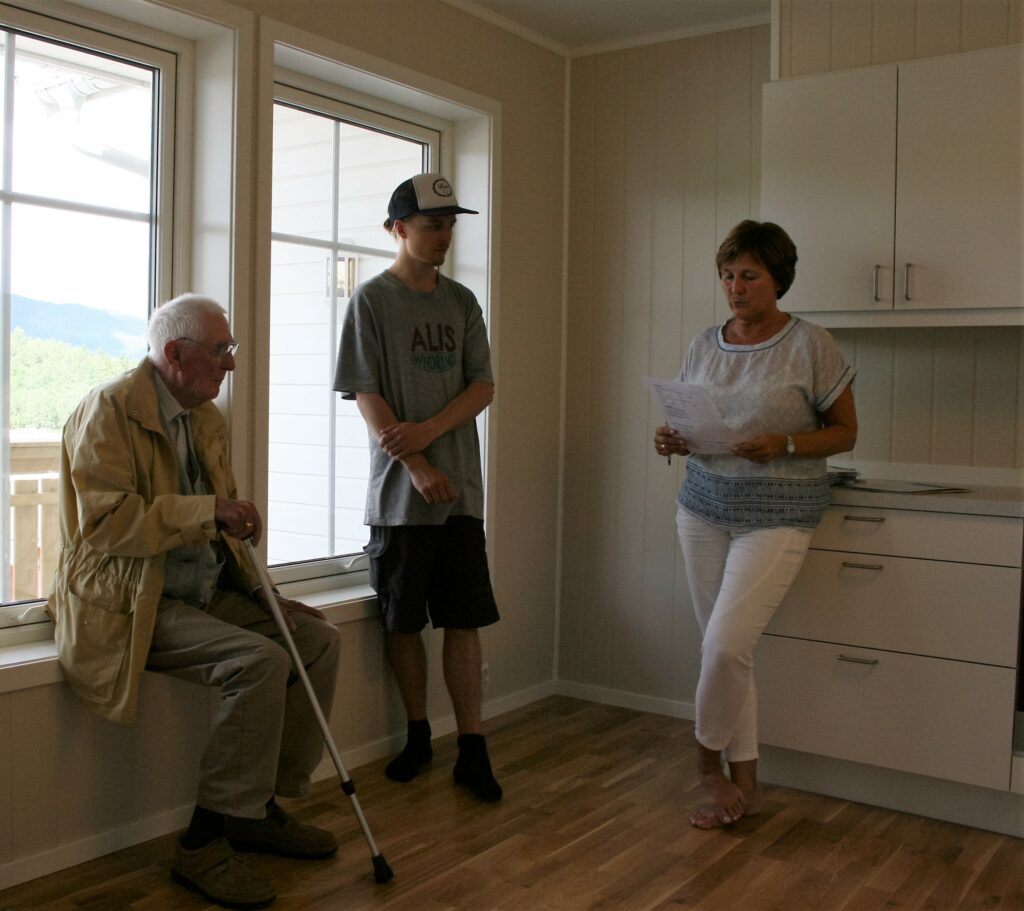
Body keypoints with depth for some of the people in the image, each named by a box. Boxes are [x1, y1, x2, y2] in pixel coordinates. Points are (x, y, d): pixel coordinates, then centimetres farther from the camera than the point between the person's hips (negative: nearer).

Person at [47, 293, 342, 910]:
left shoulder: (207, 419, 15)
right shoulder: (110, 409, -11)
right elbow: (106, 520, -22)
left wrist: (260, 591, 9)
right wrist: (209, 510, -26)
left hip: (207, 593, 9)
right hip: (129, 604, -9)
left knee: (318, 638, -2)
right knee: (261, 662, -27)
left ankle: (263, 807, 9)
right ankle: (204, 845, -14)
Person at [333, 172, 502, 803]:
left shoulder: (461, 302, 12)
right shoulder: (372, 299, 0)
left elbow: (484, 387, 5)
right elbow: (366, 396, -6)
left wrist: (426, 431, -11)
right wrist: (417, 467, -14)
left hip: (460, 489, 3)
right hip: (400, 490, -3)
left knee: (464, 619, 3)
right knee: (404, 621, 6)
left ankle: (472, 749, 10)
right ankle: (418, 735, 23)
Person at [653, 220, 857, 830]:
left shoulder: (810, 345, -6)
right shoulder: (705, 346, 8)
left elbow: (845, 432, -2)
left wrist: (785, 445, -19)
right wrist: (675, 441, -7)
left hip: (778, 514, -5)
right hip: (705, 505, 5)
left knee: (725, 643, -14)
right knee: (726, 649, 7)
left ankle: (708, 758, 14)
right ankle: (745, 784, 21)